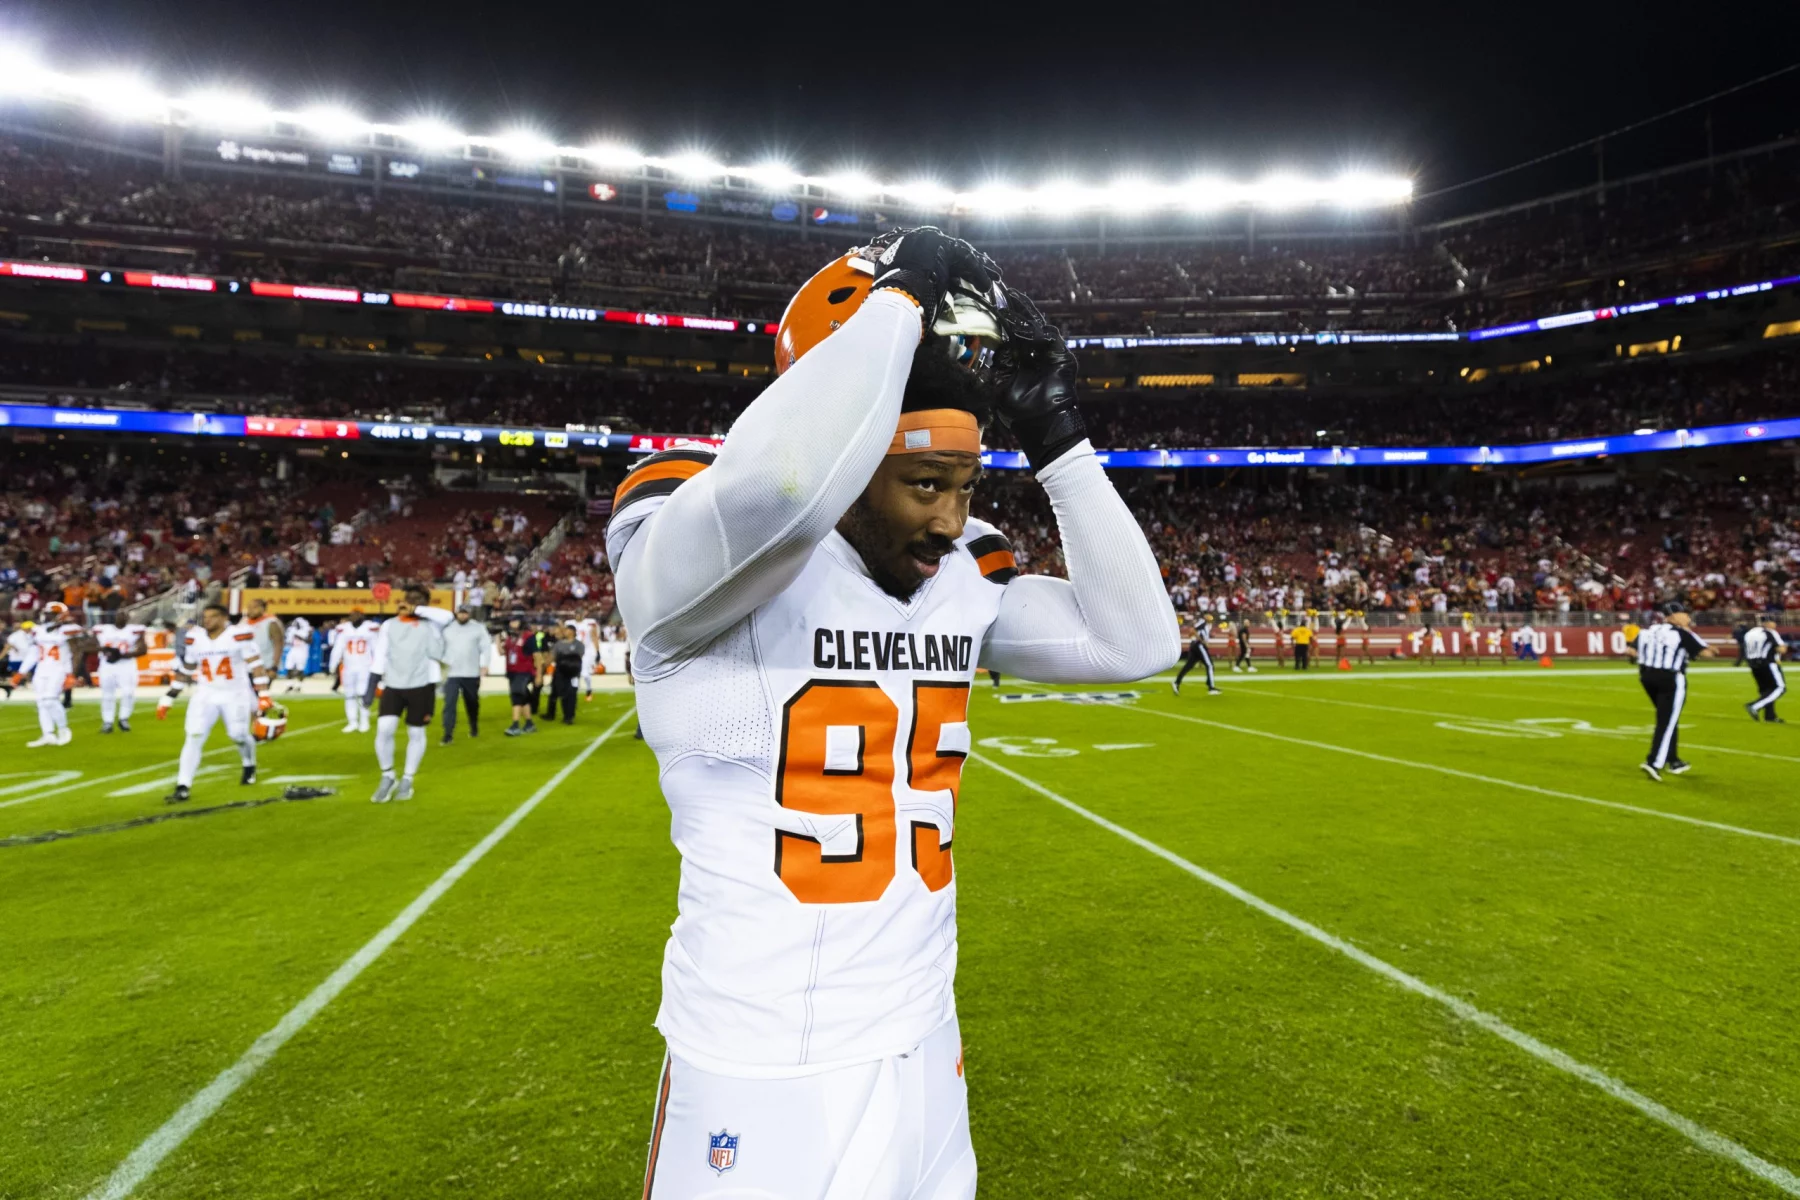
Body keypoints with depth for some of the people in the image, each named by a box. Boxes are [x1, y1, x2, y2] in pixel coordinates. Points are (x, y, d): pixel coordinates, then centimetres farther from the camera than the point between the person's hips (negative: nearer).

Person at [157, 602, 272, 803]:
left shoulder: (239, 635, -13)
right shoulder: (194, 638, 0)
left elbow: (255, 666, -13)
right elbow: (184, 671, 11)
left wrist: (263, 696, -19)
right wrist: (168, 699, 11)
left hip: (235, 694, -3)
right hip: (206, 694, 3)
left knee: (238, 735, 2)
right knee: (194, 737, -8)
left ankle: (249, 765, 35)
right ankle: (183, 788, -5)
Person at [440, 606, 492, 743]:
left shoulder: (478, 628, 2)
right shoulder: (448, 628, 8)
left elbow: (486, 647, -3)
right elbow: (441, 647, 10)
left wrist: (484, 665, -14)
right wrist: (443, 662, -3)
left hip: (471, 674, -1)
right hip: (451, 674, 1)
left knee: (472, 704, 13)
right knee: (449, 704, -9)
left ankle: (474, 728, 33)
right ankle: (448, 735, -8)